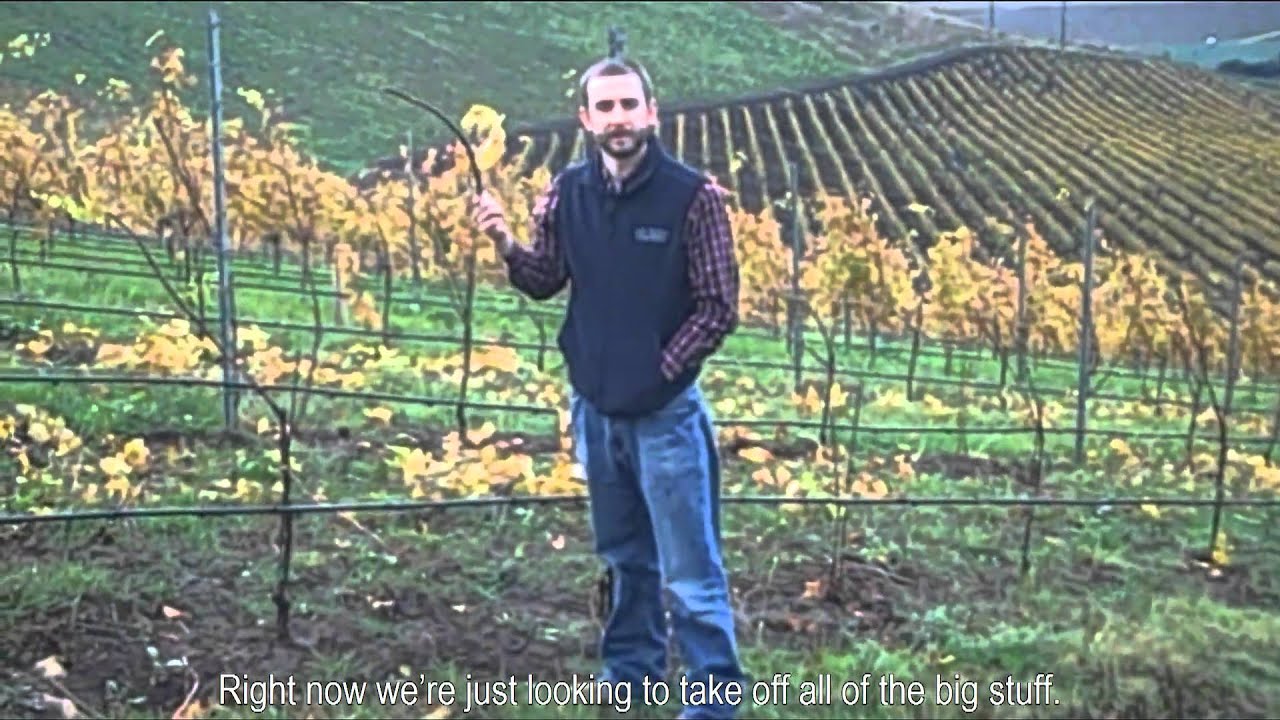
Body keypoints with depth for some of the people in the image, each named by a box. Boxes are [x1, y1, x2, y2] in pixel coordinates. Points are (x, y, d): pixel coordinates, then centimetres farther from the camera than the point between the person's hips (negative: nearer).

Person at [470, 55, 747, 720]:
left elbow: (719, 307, -9)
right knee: (624, 556, 21)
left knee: (690, 572, 1)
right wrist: (508, 247, -9)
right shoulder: (567, 191, -1)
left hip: (666, 410, -4)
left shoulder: (693, 195, -13)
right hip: (593, 405, 5)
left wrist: (661, 370, -12)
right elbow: (547, 282, 9)